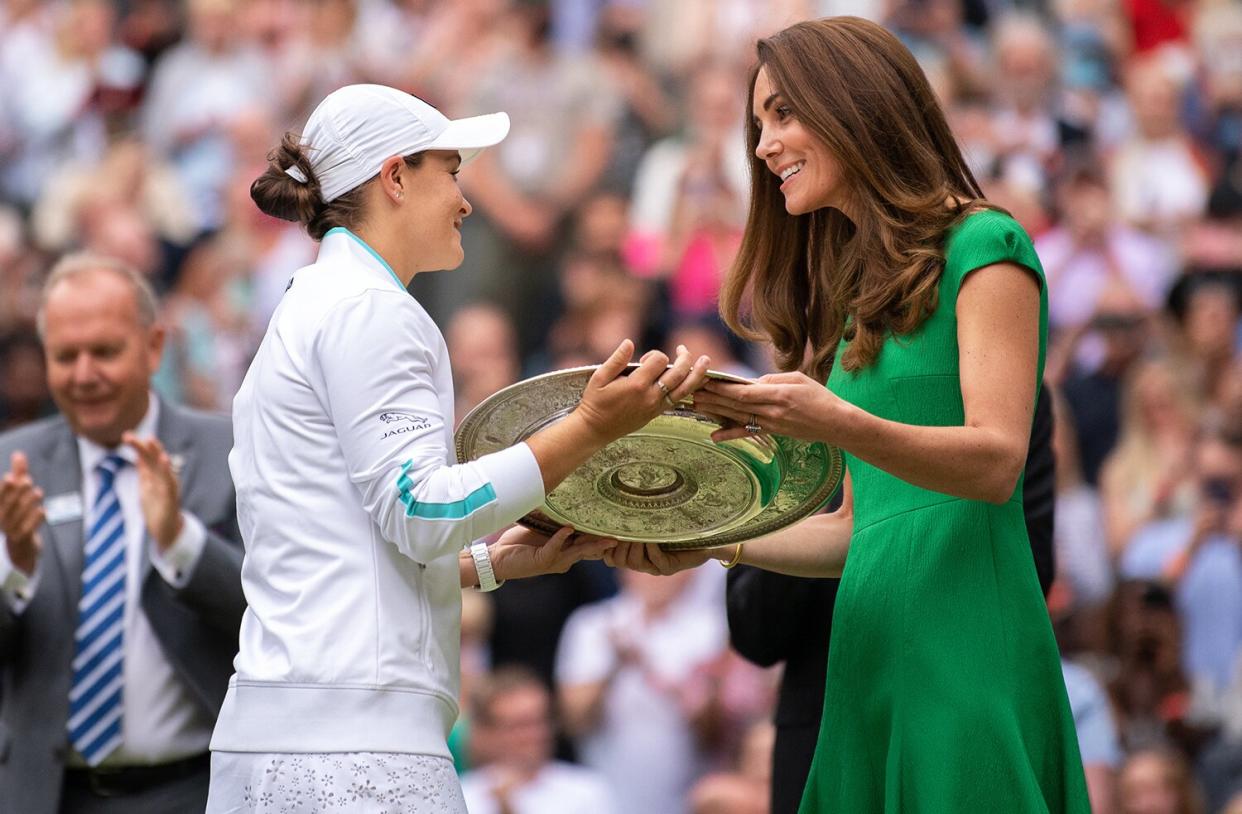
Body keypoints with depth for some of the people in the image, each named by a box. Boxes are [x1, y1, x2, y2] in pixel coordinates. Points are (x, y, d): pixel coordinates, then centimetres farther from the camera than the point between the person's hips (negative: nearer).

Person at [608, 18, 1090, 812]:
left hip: (965, 647, -7)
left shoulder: (982, 247, -1)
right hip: (869, 651, 7)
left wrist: (835, 424, -27)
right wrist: (712, 544, 10)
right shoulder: (858, 293, 22)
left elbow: (997, 461, -13)